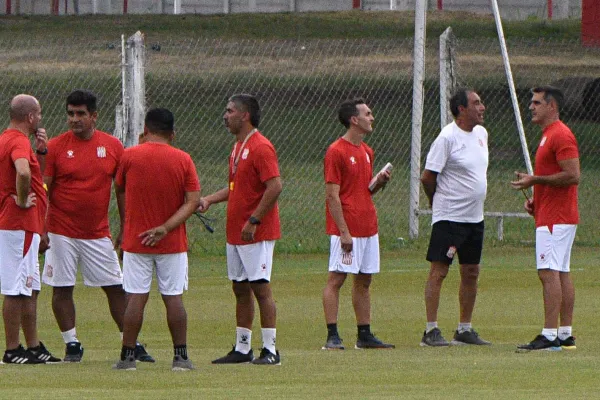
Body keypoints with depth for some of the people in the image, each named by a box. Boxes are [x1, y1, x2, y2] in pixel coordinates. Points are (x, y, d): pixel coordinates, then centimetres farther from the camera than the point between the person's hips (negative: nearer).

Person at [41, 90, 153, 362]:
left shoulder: (112, 146, 2)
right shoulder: (56, 146, -3)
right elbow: (43, 190, -2)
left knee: (116, 288, 3)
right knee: (62, 289, 1)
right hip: (62, 234, -1)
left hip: (98, 234, 1)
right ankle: (71, 344, 12)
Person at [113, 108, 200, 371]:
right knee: (174, 298, 4)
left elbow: (120, 191, 10)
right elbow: (193, 201, -8)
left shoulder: (129, 156, -4)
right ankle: (180, 357, 5)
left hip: (135, 241, -1)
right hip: (173, 242, 1)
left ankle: (127, 356, 2)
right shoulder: (183, 160, -2)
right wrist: (166, 227, -12)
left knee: (136, 298, 1)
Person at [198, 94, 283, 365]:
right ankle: (242, 349, 17)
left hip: (257, 233, -10)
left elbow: (274, 186, -22)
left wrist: (253, 221, -23)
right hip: (235, 232, 10)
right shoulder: (239, 147, 16)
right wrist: (209, 200, 11)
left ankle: (270, 350, -6)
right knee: (240, 289, 11)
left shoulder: (260, 147, -15)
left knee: (260, 288, -8)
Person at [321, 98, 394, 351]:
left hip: (368, 226, 8)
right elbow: (332, 195, -14)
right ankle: (332, 336, -8)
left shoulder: (367, 152, 16)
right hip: (346, 229, -8)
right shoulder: (336, 152, -10)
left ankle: (365, 335, 14)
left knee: (364, 281, 10)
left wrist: (379, 182, 1)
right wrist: (344, 232, -18)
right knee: (336, 279, -7)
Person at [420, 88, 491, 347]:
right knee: (438, 271, -7)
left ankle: (465, 330, 19)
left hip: (475, 216, 8)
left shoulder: (481, 133, 10)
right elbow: (427, 177, -12)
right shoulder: (447, 138, -15)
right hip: (449, 217, -8)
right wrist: (439, 203, 0)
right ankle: (431, 331, -6)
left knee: (471, 273, 10)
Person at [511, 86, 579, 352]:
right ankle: (565, 334, 12)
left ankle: (549, 336, -19)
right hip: (555, 217, 11)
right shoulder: (548, 135, 20)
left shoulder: (561, 135, -14)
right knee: (562, 274, 10)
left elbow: (572, 176, -22)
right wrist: (535, 199, 16)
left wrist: (535, 180, -18)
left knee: (549, 273, -14)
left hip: (555, 218, -11)